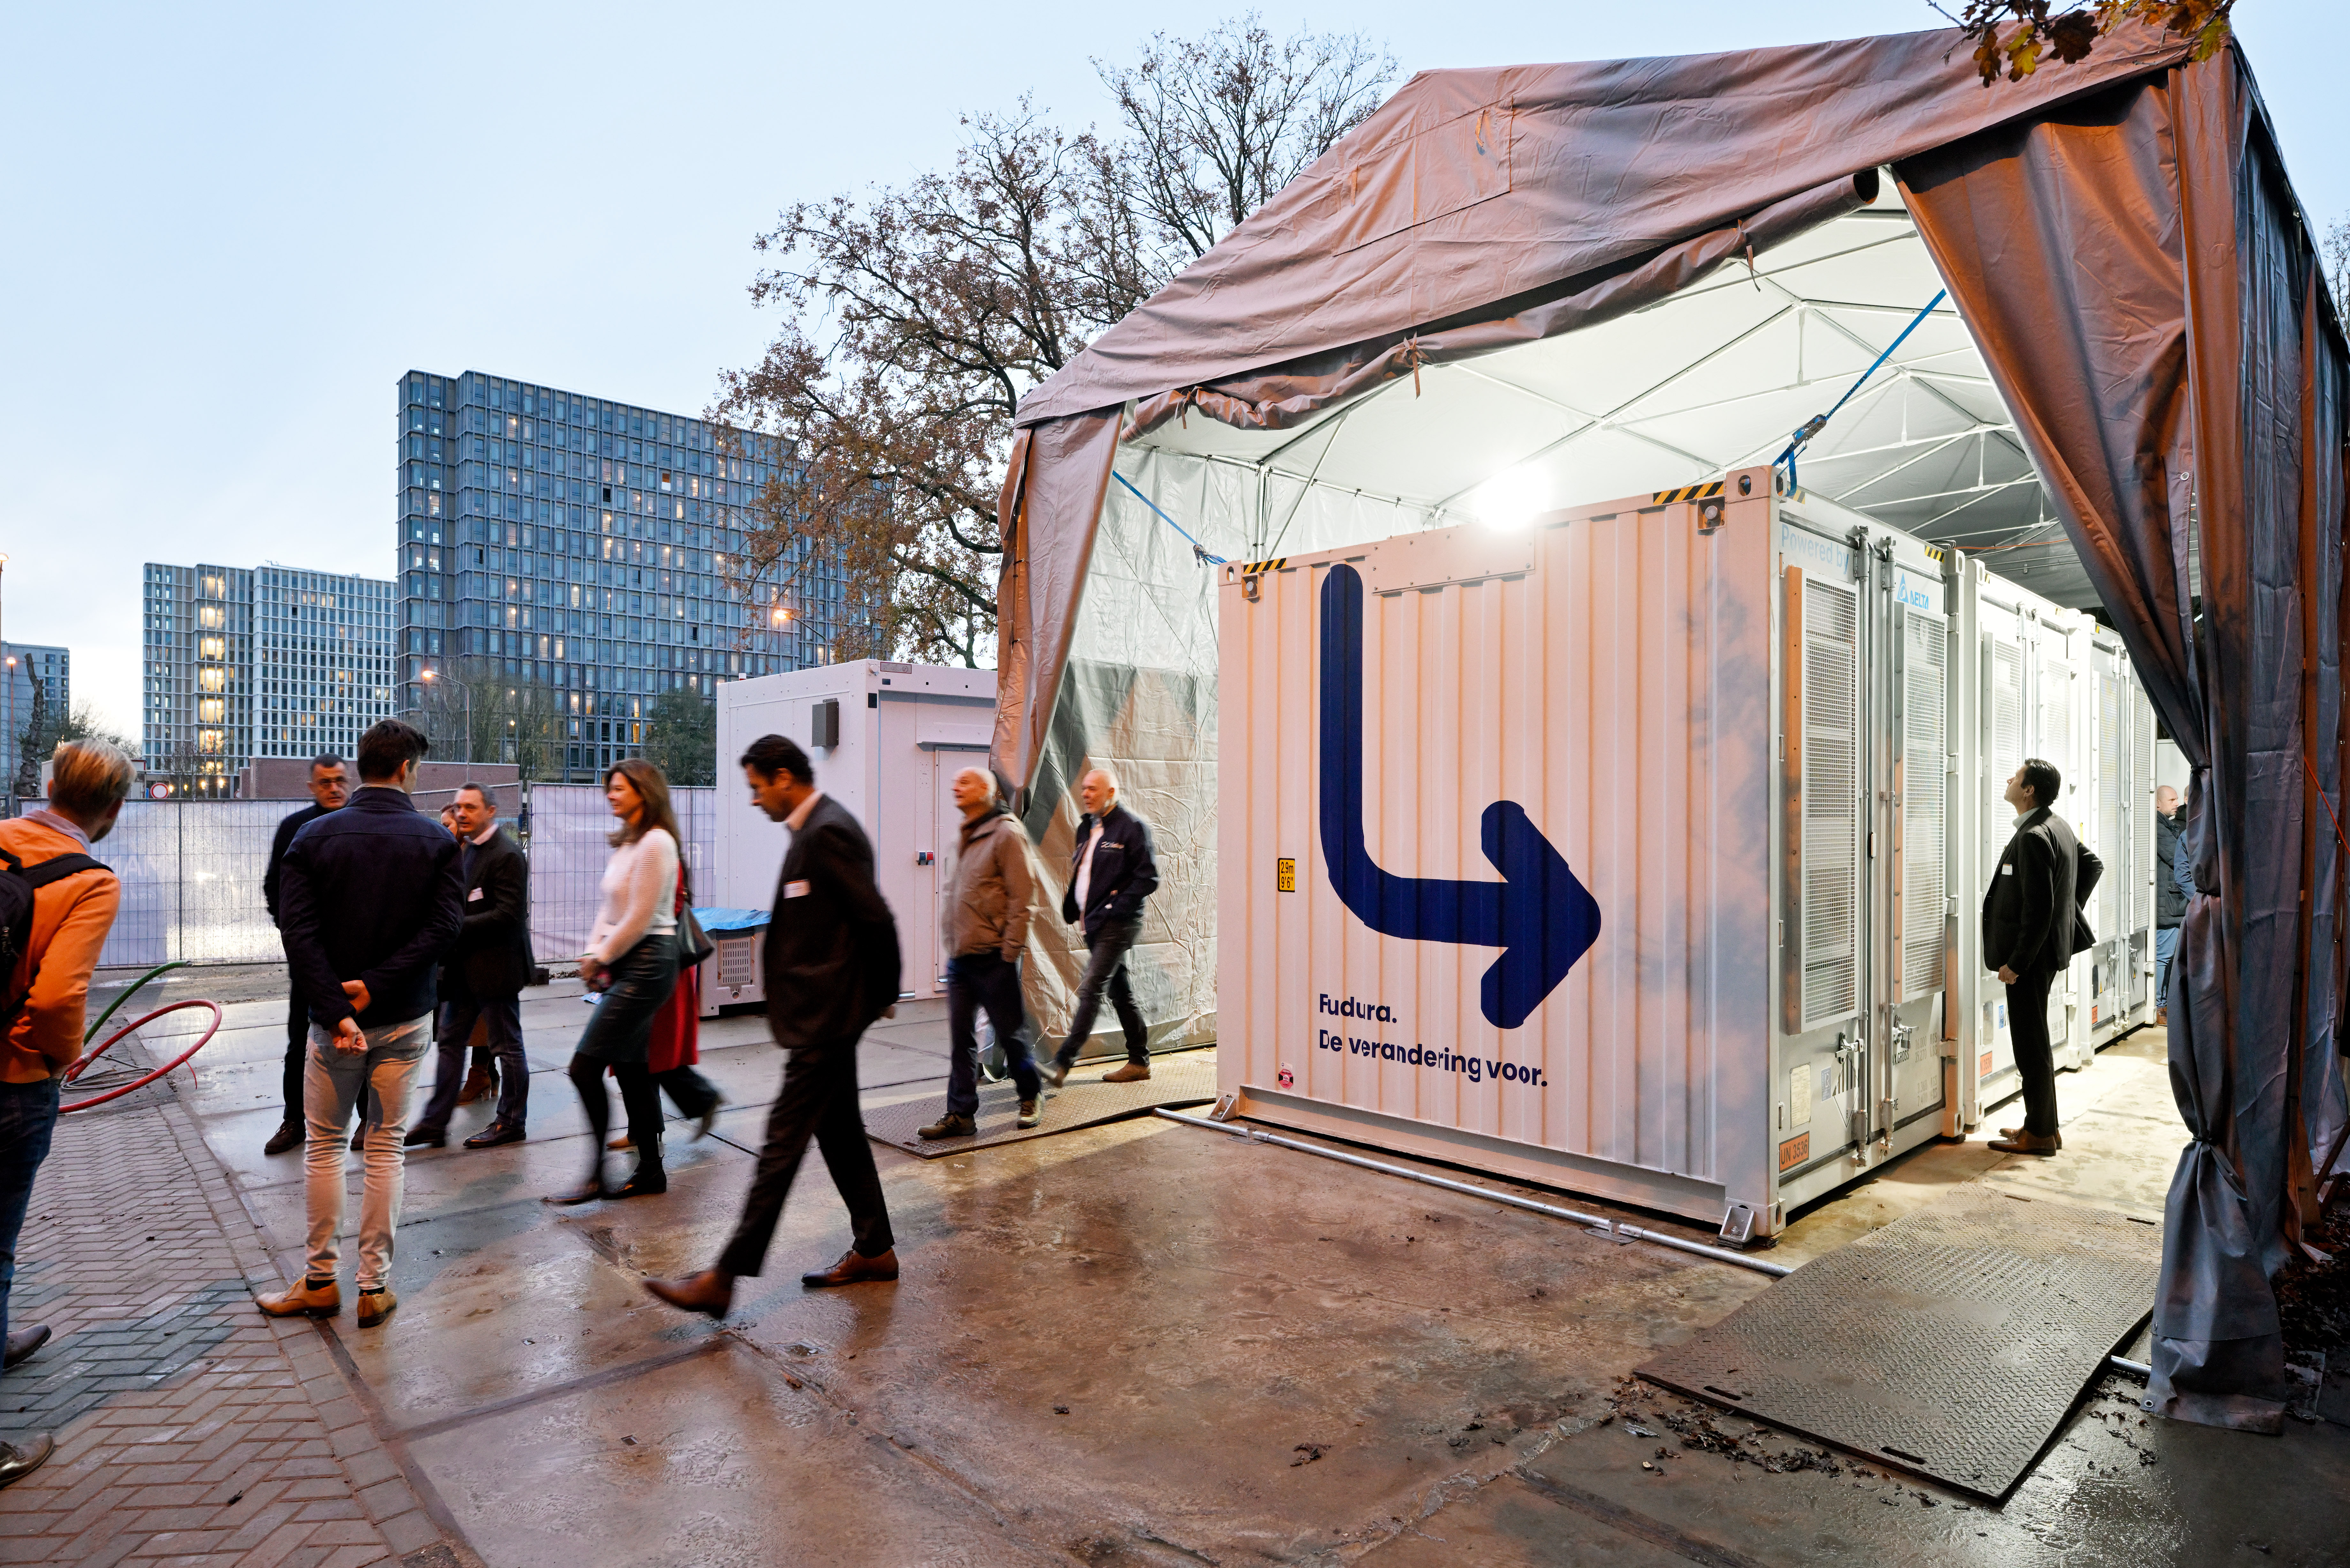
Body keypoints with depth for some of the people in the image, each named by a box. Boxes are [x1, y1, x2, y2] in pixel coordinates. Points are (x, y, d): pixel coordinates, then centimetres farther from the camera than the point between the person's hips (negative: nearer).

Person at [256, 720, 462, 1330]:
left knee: (324, 1146, 14)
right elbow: (444, 925, -14)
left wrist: (336, 1011, -14)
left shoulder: (315, 837, -3)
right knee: (387, 1148, 8)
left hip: (333, 1021, 0)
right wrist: (376, 985, -12)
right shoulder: (437, 841, -5)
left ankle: (321, 1281, 22)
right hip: (405, 1019, 0)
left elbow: (299, 930, -11)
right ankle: (375, 1286, 15)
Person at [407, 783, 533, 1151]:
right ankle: (435, 1123, 18)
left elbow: (508, 914, -21)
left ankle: (511, 1122, 17)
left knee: (507, 1046, 5)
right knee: (450, 1041, 11)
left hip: (496, 966, -9)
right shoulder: (462, 849, 11)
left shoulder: (507, 855, -16)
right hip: (465, 966, 9)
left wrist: (455, 927, -23)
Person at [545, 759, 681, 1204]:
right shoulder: (626, 843, 16)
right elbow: (610, 908, 17)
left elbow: (640, 918, -16)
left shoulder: (656, 842, -14)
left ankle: (596, 1177, 4)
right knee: (631, 1068, 11)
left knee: (585, 1066, -8)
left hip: (646, 963, -9)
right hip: (625, 966, 9)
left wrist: (601, 958, -7)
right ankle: (651, 1171, 20)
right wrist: (593, 953, 5)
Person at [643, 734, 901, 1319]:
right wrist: (877, 995, 12)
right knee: (839, 1130, 17)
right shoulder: (818, 828, 13)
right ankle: (874, 1250, 29)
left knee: (783, 1142, -3)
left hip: (824, 1018, -11)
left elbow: (877, 919, -22)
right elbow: (861, 919, 15)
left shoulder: (827, 833, -19)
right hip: (828, 1013, 11)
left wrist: (883, 995, -9)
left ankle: (724, 1278, 5)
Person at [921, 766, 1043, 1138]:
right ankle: (961, 1115, 13)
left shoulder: (1006, 834, -10)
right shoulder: (963, 838, 15)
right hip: (959, 956, 7)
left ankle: (1030, 1096, 26)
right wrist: (949, 936, 15)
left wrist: (1011, 950, -16)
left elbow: (1022, 895, -14)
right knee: (960, 1038, 7)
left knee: (1010, 1033, 6)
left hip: (993, 957, -7)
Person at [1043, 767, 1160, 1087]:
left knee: (1090, 990, -11)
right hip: (1094, 923, 9)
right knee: (1120, 992, 13)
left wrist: (1116, 907, -17)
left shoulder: (1133, 827, -11)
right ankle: (1140, 1062, 22)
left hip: (1117, 924, -9)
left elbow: (1149, 879, -14)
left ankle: (1062, 1065, -11)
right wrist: (1071, 910, 10)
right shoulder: (1087, 827, 14)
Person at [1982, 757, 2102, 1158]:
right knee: (2034, 1039, 17)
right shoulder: (2058, 827, 10)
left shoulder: (2033, 837, -21)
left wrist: (2015, 963, -21)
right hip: (2049, 946, 10)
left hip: (2032, 953, -10)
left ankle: (2040, 1135, 9)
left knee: (2030, 1042, -1)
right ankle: (2041, 1124, 26)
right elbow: (2093, 864, 25)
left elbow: (2038, 910, -24)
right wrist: (2071, 907, 23)